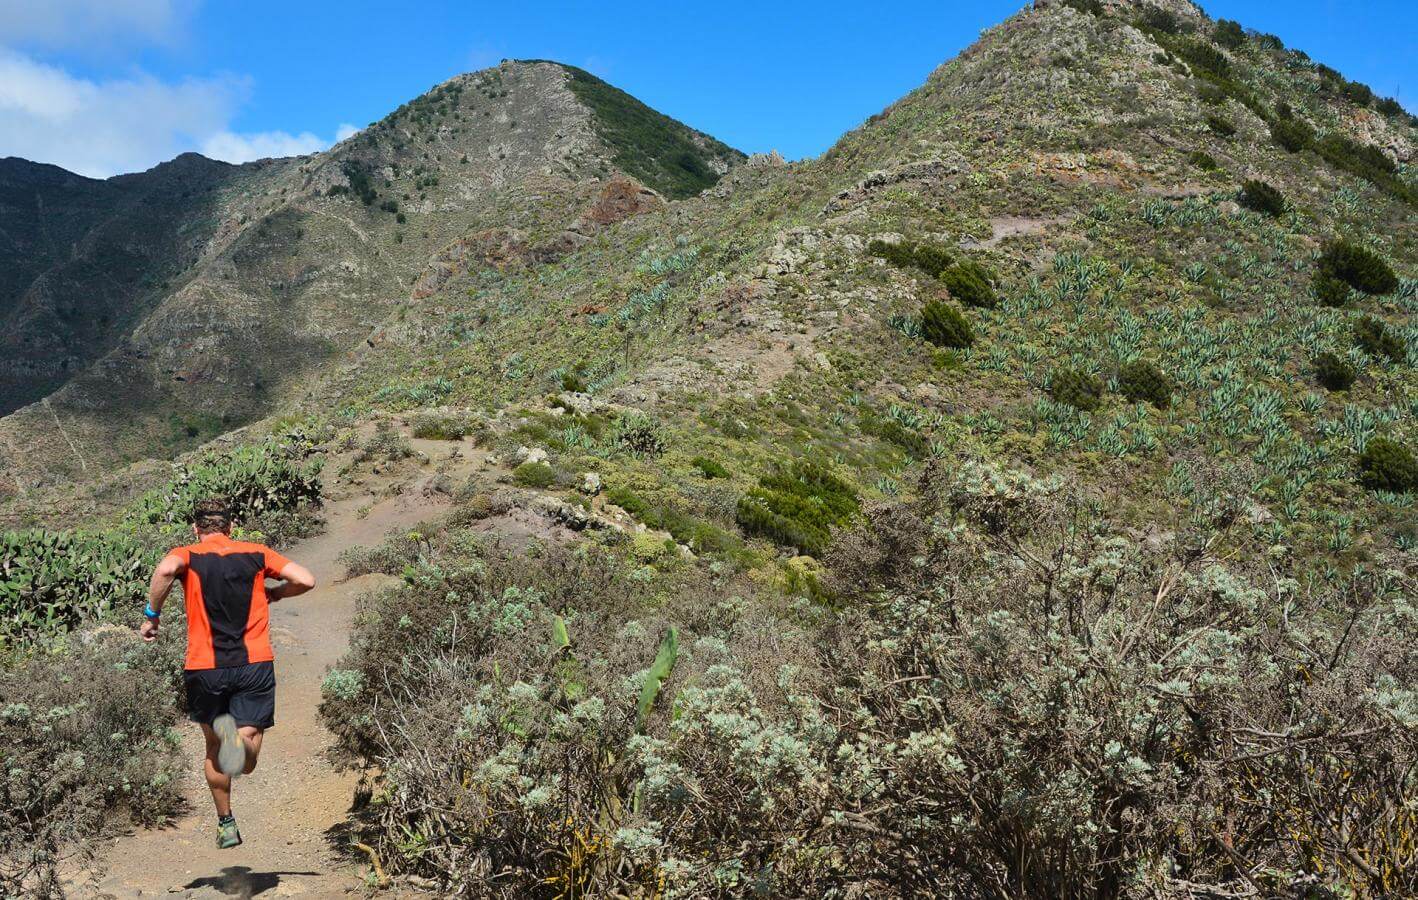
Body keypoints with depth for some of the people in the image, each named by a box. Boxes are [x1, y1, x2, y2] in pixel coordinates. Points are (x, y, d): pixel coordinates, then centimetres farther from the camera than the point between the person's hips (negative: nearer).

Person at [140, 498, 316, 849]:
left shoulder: (188, 556, 3)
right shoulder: (257, 554, 8)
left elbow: (165, 570, -21)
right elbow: (305, 580, 0)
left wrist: (151, 614, -10)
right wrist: (272, 594, 19)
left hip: (205, 668, 0)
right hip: (255, 664, 0)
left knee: (214, 747, 22)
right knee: (247, 762, -2)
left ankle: (226, 824, 14)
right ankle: (240, 738, -33)